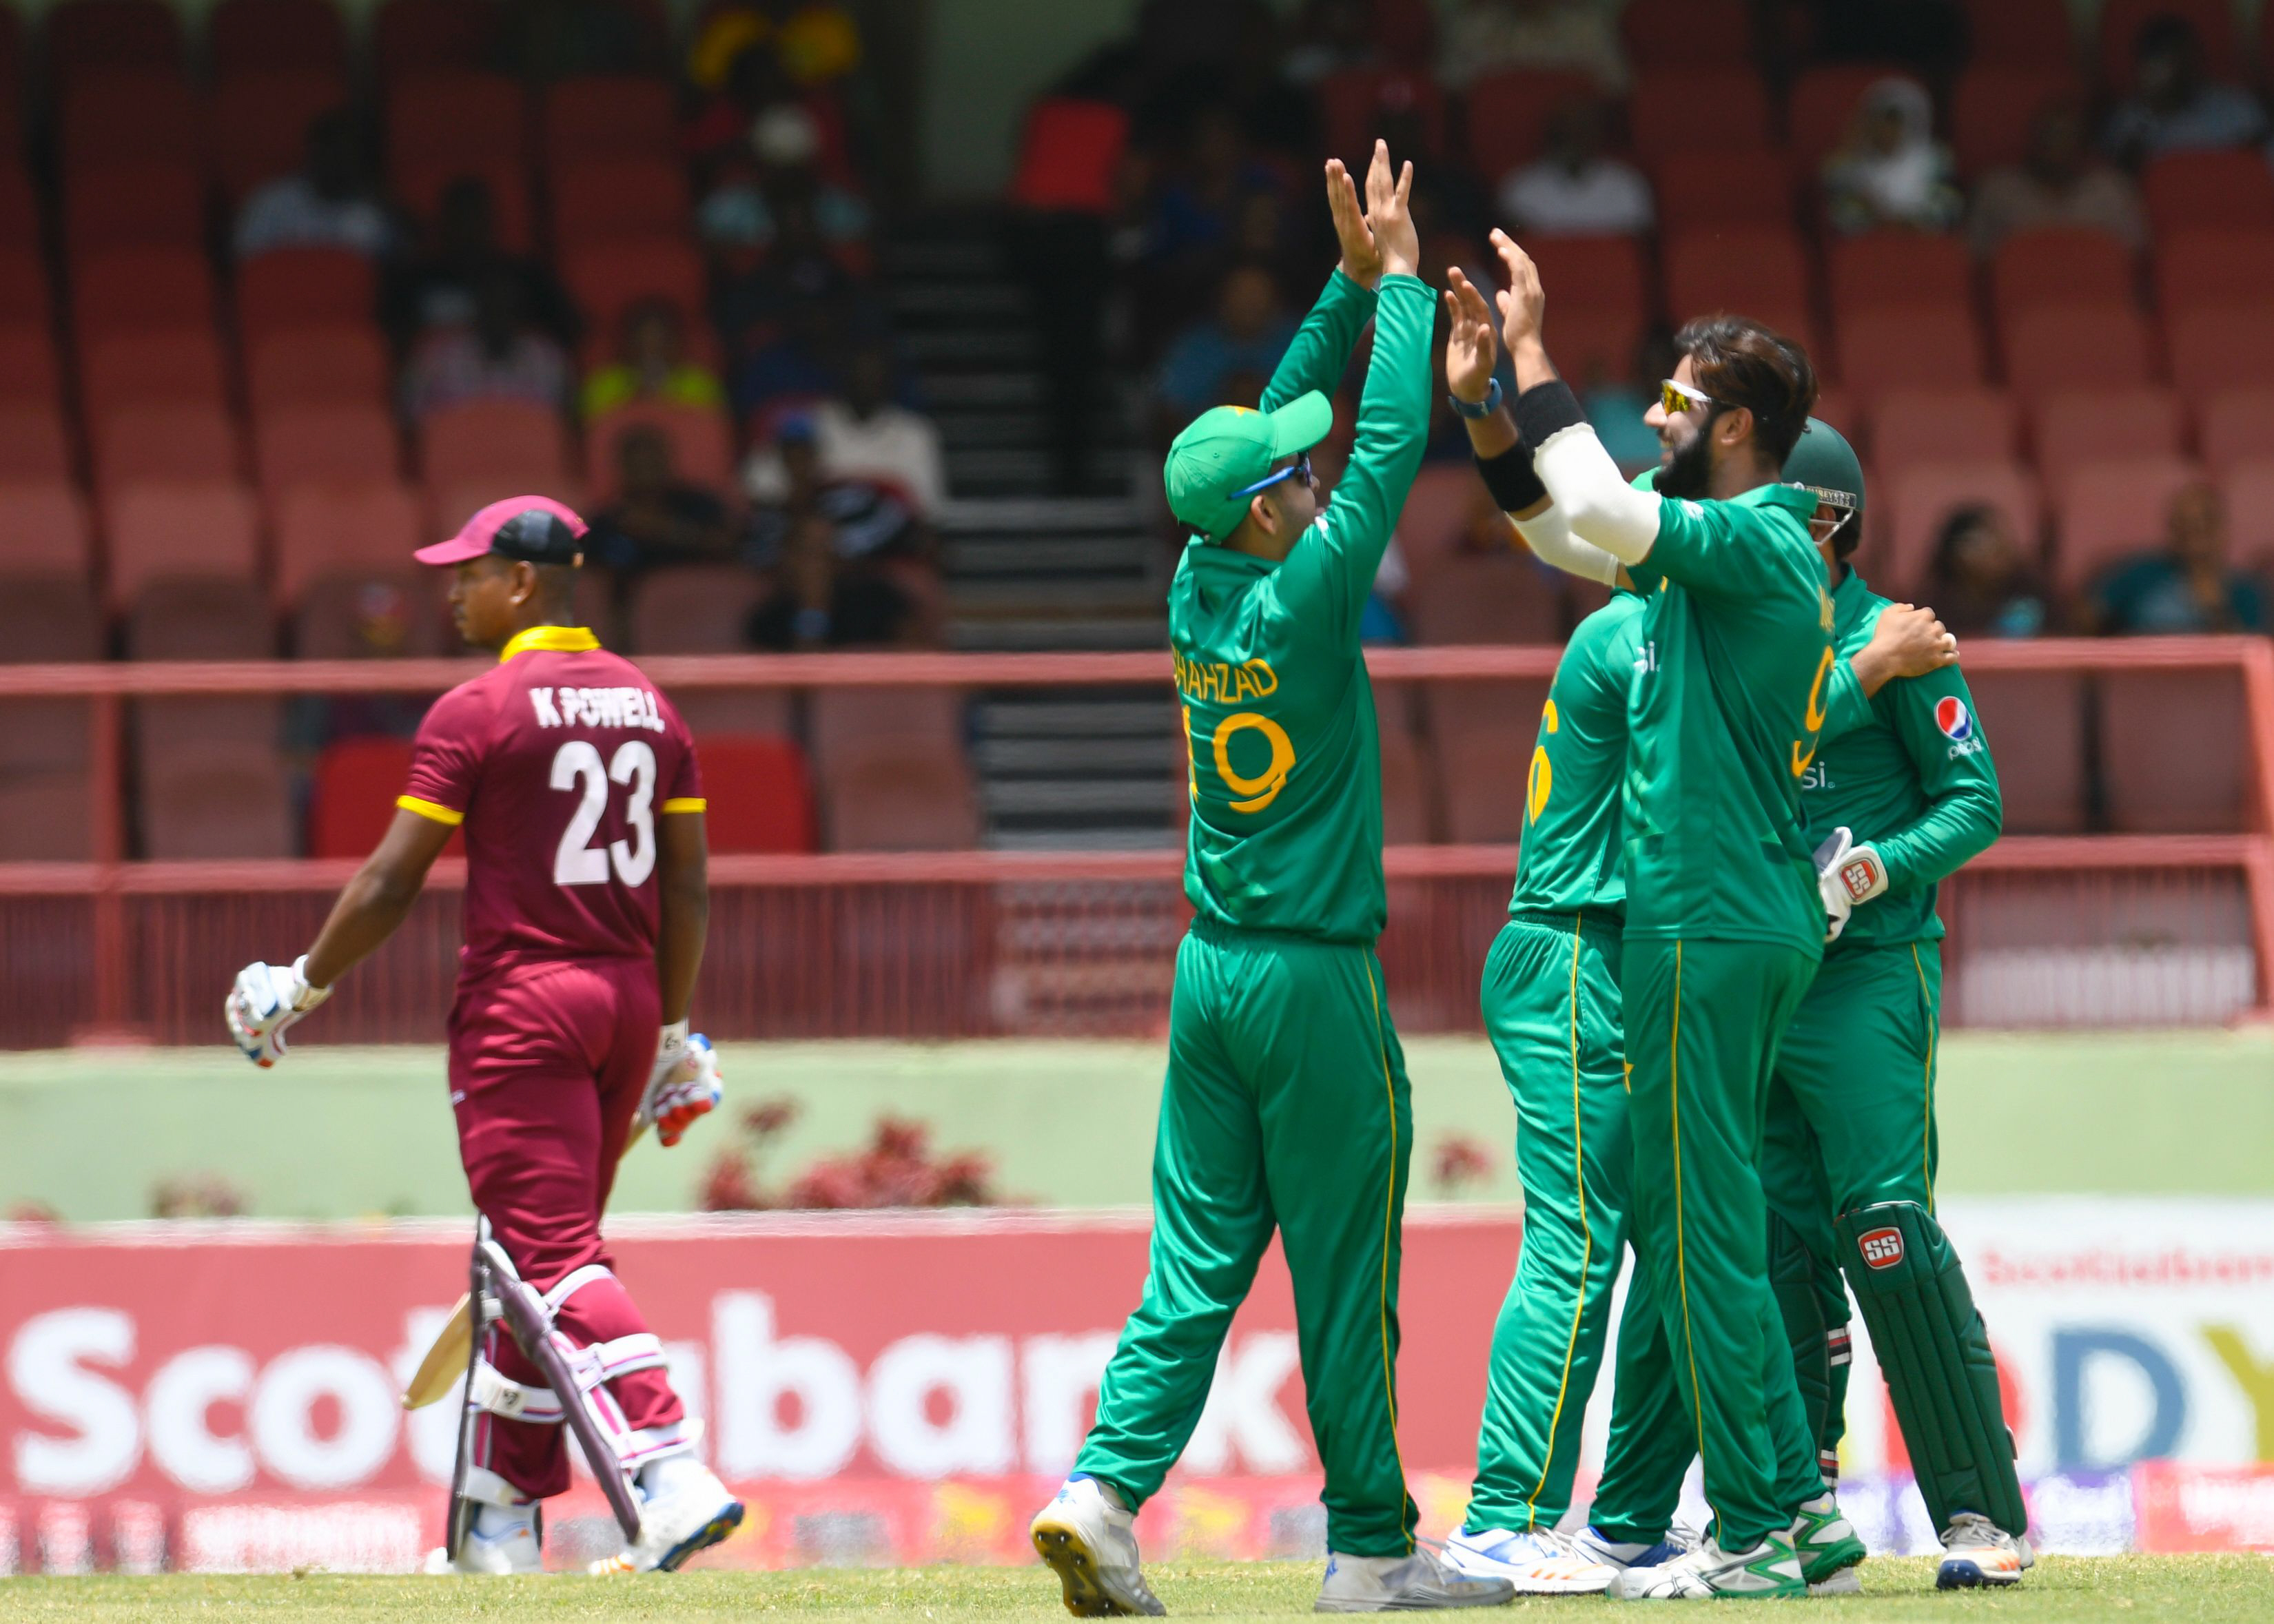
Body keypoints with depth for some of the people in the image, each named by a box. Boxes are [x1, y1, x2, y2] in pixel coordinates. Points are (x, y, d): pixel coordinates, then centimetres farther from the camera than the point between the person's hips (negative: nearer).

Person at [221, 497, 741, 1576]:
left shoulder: (478, 710, -10)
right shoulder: (647, 705, 10)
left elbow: (393, 882, -9)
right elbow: (687, 890, 12)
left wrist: (302, 989, 3)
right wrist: (674, 1033, 20)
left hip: (522, 1001, -7)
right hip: (628, 1000, 7)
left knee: (556, 1255, -11)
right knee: (543, 1251, 15)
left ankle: (674, 1473, -27)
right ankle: (503, 1517, 19)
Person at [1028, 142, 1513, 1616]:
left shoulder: (1198, 590, 4)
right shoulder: (1301, 602, -15)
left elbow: (1279, 428, 15)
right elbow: (1388, 448, -12)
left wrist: (1350, 290, 13)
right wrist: (1397, 282, -2)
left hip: (1212, 974, 7)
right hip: (1317, 979, -7)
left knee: (1198, 1262, 6)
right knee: (1347, 1276, 1)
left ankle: (1106, 1489, -10)